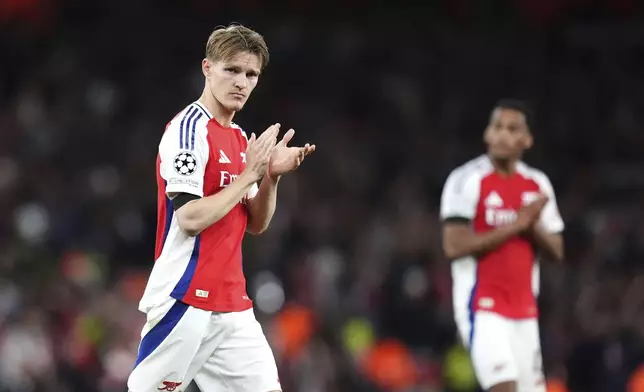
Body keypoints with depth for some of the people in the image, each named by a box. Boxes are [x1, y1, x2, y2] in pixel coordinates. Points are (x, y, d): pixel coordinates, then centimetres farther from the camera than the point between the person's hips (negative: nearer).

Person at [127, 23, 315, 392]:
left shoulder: (241, 138, 14)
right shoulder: (189, 128, -12)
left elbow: (256, 224, 17)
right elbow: (189, 218, -20)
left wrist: (272, 176, 0)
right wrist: (249, 175, -15)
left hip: (233, 305, 8)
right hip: (185, 300, -8)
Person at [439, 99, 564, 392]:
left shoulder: (537, 184, 10)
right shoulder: (468, 180, -8)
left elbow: (556, 251, 12)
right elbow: (453, 246, -16)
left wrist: (533, 226, -10)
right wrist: (514, 226, -16)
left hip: (524, 310, 6)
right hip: (482, 309, -6)